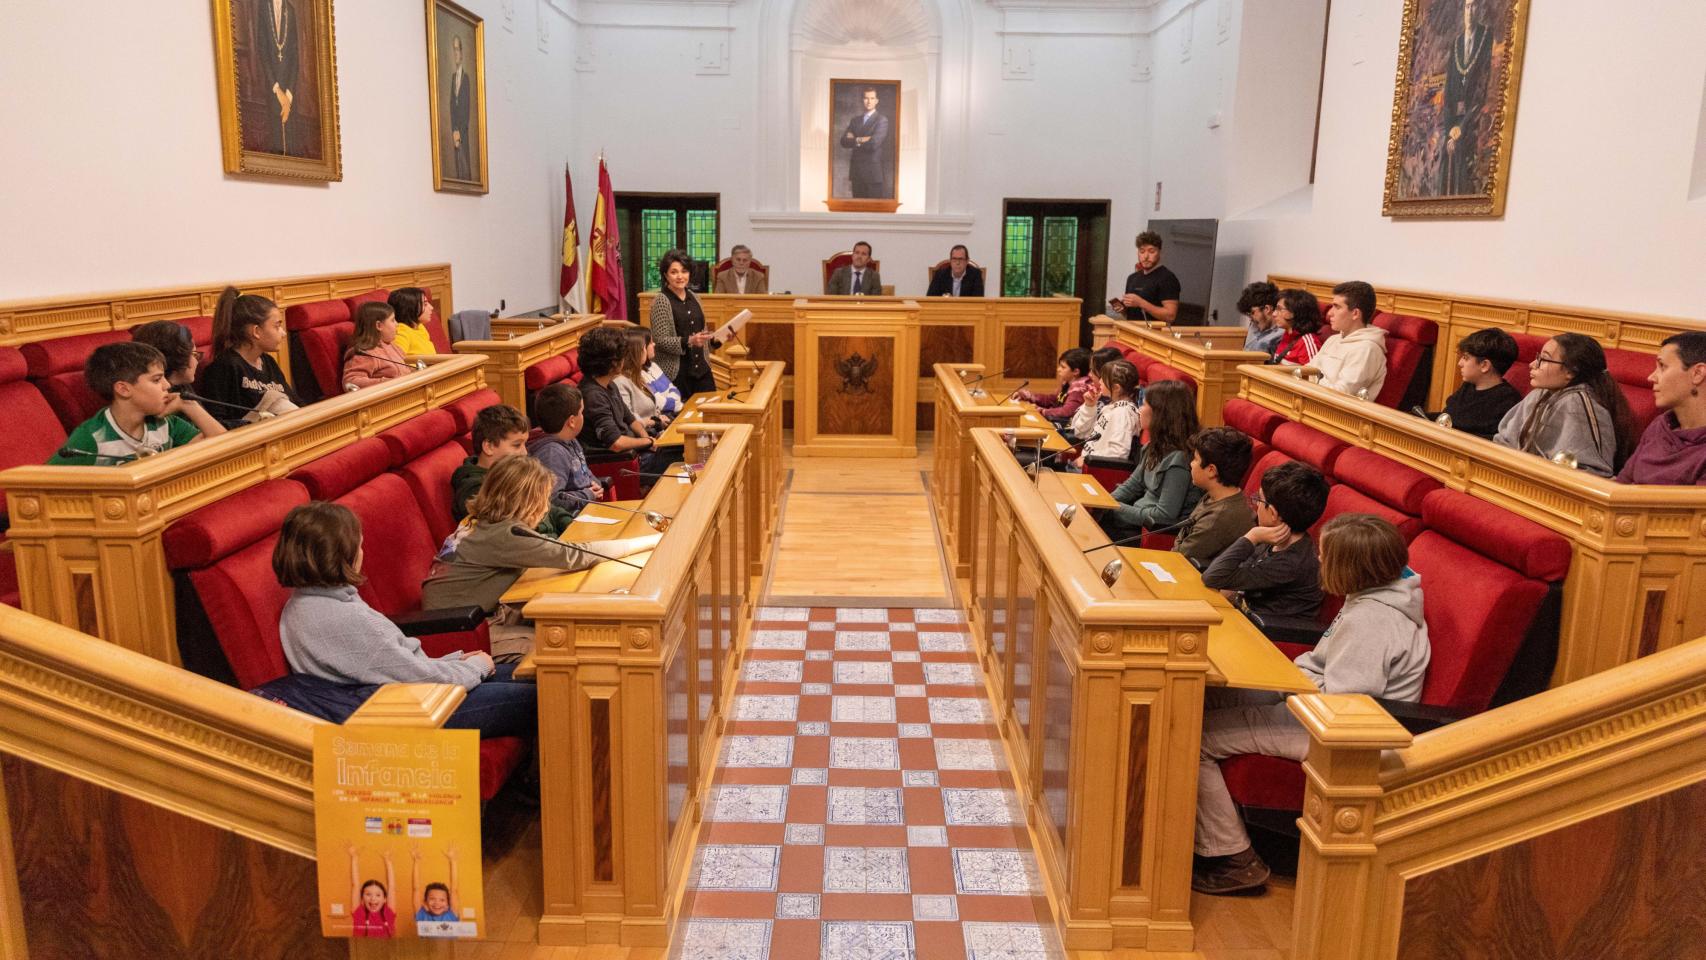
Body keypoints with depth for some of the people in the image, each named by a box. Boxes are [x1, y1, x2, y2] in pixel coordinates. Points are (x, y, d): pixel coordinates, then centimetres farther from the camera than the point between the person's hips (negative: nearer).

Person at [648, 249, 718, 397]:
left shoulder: (694, 298, 12)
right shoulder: (661, 301, -6)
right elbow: (661, 340, -12)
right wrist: (689, 341, -24)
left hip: (701, 369, 6)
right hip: (675, 373, -6)